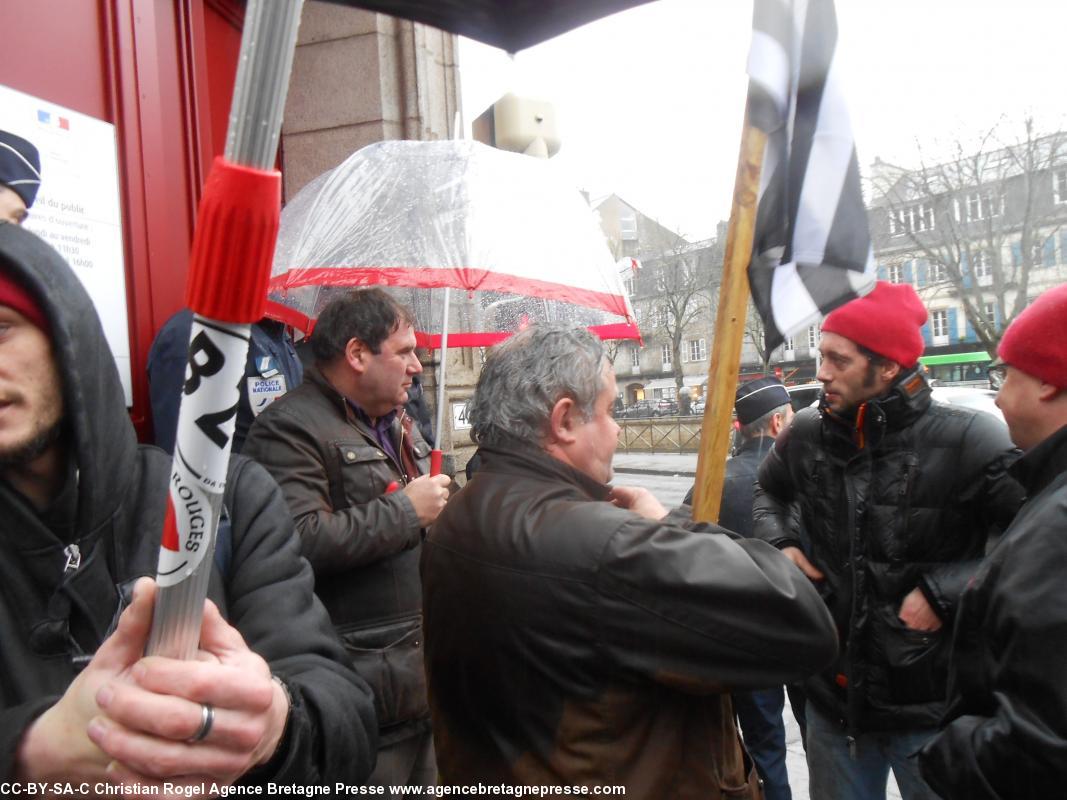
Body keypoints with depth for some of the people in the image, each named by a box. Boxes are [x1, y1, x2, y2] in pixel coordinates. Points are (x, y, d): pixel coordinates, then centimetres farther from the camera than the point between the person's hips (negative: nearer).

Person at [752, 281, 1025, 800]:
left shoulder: (966, 442, -18)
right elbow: (769, 492, 18)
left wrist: (944, 589, -20)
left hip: (931, 705, -4)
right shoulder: (806, 435, -2)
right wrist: (780, 543, 0)